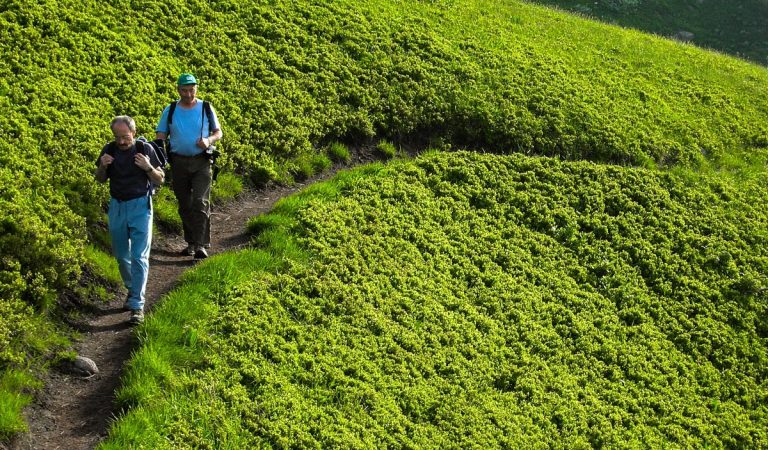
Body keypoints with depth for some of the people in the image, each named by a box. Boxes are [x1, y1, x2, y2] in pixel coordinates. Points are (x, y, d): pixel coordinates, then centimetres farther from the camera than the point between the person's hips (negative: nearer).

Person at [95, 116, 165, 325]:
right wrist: (102, 166, -10)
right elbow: (100, 180, 11)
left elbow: (160, 180, -1)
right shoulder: (109, 150, 0)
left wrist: (148, 168, -21)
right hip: (117, 206, 4)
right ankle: (131, 290, 35)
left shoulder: (145, 149, -8)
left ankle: (137, 305, -7)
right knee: (121, 255, 13)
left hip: (140, 207, -4)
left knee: (139, 257, -7)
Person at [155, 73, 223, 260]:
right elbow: (160, 136, 5)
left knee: (200, 203, -13)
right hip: (179, 162, 2)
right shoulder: (170, 111, 3)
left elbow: (218, 132, 9)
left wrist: (209, 140, -14)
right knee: (185, 206, 10)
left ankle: (201, 245, -15)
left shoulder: (206, 109, 2)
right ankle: (191, 242, 23)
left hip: (202, 162, -2)